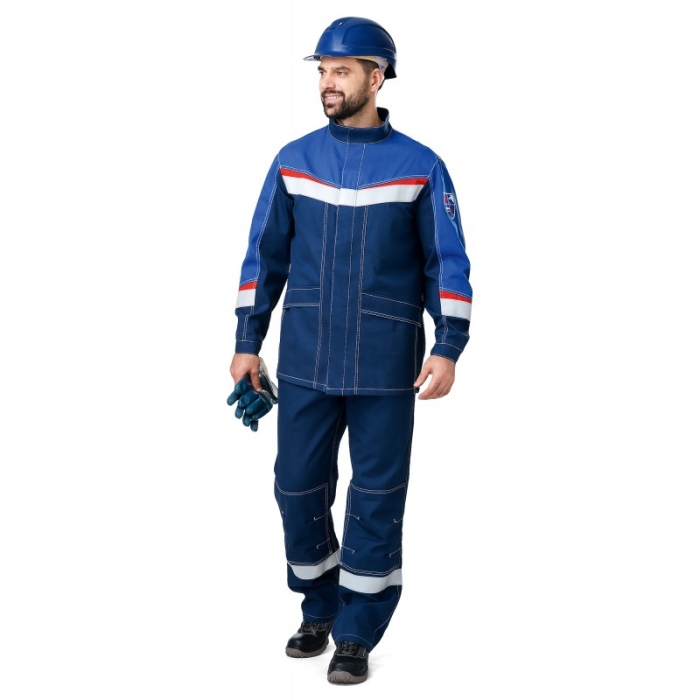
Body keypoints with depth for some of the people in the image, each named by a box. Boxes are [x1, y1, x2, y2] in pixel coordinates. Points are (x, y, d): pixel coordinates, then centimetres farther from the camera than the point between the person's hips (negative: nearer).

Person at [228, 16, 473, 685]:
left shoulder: (420, 167, -2)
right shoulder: (294, 161, 5)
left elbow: (448, 263, -1)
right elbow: (265, 254, 9)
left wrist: (448, 348, -10)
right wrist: (247, 343, 6)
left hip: (385, 369, -2)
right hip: (304, 362, 3)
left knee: (376, 501, 2)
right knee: (298, 489, 8)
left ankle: (356, 636, 15)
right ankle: (318, 610, 29)